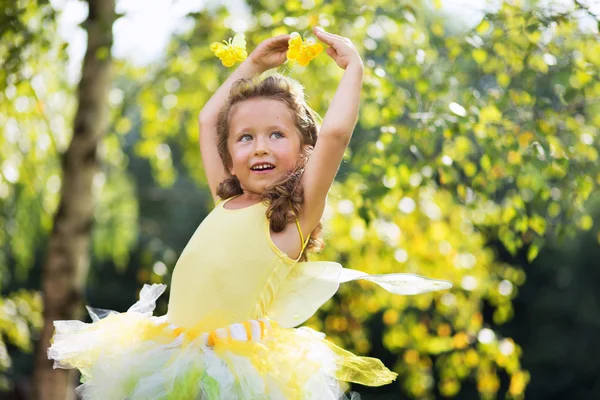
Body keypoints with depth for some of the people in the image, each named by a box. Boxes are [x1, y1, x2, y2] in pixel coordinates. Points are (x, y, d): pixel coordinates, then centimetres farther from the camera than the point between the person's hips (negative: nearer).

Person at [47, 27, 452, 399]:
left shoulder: (294, 213, -4)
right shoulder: (226, 202, 14)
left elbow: (335, 131, -17)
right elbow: (208, 120, 27)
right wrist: (254, 64, 31)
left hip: (239, 364, -6)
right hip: (176, 350, 6)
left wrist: (353, 66, -4)